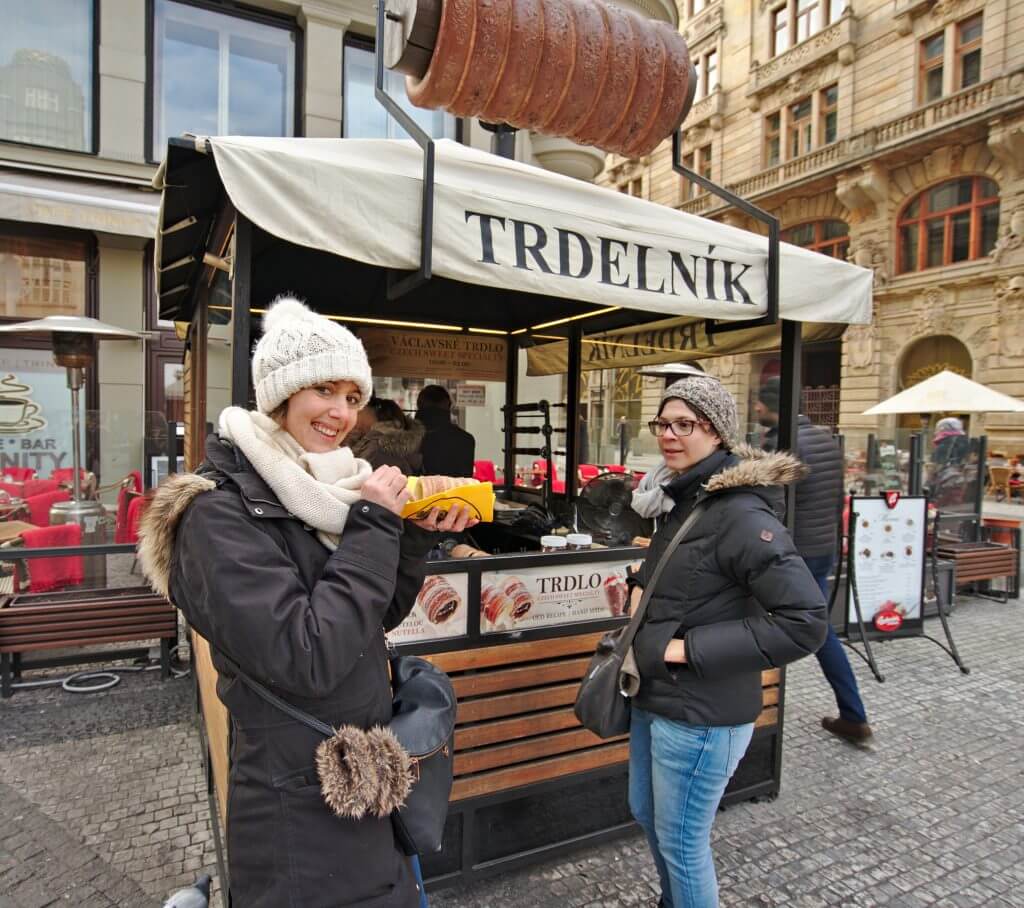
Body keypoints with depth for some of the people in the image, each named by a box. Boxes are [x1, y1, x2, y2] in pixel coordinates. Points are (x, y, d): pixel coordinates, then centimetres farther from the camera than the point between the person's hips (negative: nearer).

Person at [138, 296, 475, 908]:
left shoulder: (318, 487, 2)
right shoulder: (221, 510, -20)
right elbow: (306, 658, -28)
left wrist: (417, 534, -7)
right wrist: (375, 525, -23)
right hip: (300, 811, -7)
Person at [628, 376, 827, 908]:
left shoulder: (741, 514, -22)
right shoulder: (682, 500, 6)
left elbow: (805, 622, -28)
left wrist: (692, 650, -25)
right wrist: (640, 589, 3)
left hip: (701, 715, -9)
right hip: (653, 698, 9)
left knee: (681, 842, 10)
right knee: (645, 813, 26)